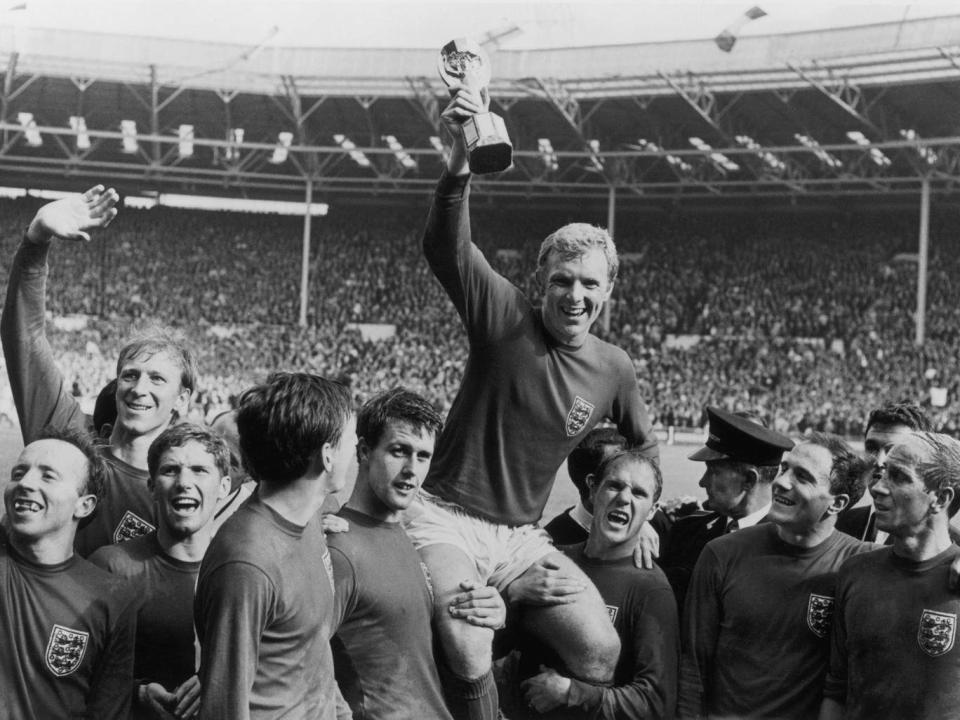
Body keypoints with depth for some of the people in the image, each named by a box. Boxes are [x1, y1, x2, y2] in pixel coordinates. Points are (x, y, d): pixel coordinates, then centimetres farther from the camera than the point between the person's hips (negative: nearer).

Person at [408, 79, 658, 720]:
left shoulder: (614, 370, 3)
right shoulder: (505, 317, -10)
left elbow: (644, 445, 23)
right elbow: (445, 245, -26)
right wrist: (462, 160, -41)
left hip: (522, 538, 5)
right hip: (447, 521, -4)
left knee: (603, 652, -8)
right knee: (471, 665, -25)